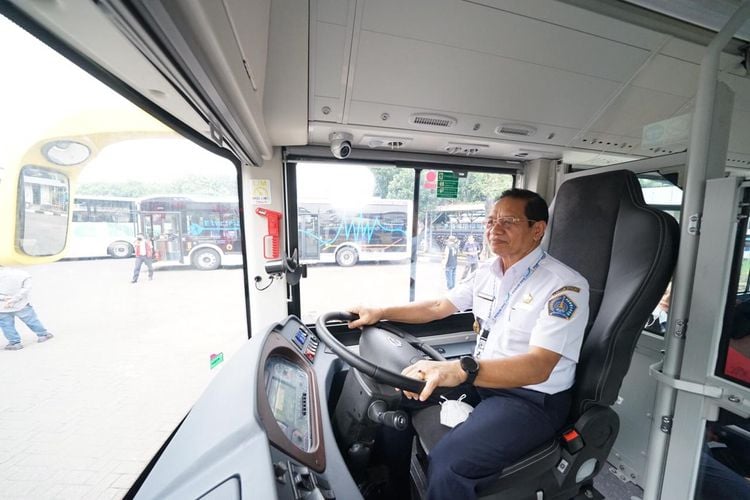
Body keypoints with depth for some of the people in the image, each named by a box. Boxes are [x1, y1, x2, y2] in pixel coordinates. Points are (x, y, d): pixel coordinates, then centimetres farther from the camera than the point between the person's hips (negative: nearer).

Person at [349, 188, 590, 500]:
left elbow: (538, 367, -27)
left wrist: (461, 370, -44)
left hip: (533, 399, -6)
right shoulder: (488, 271, 3)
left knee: (448, 462, -27)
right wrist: (380, 313, 0)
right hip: (479, 377, 6)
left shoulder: (565, 285, -17)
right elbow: (439, 307, 8)